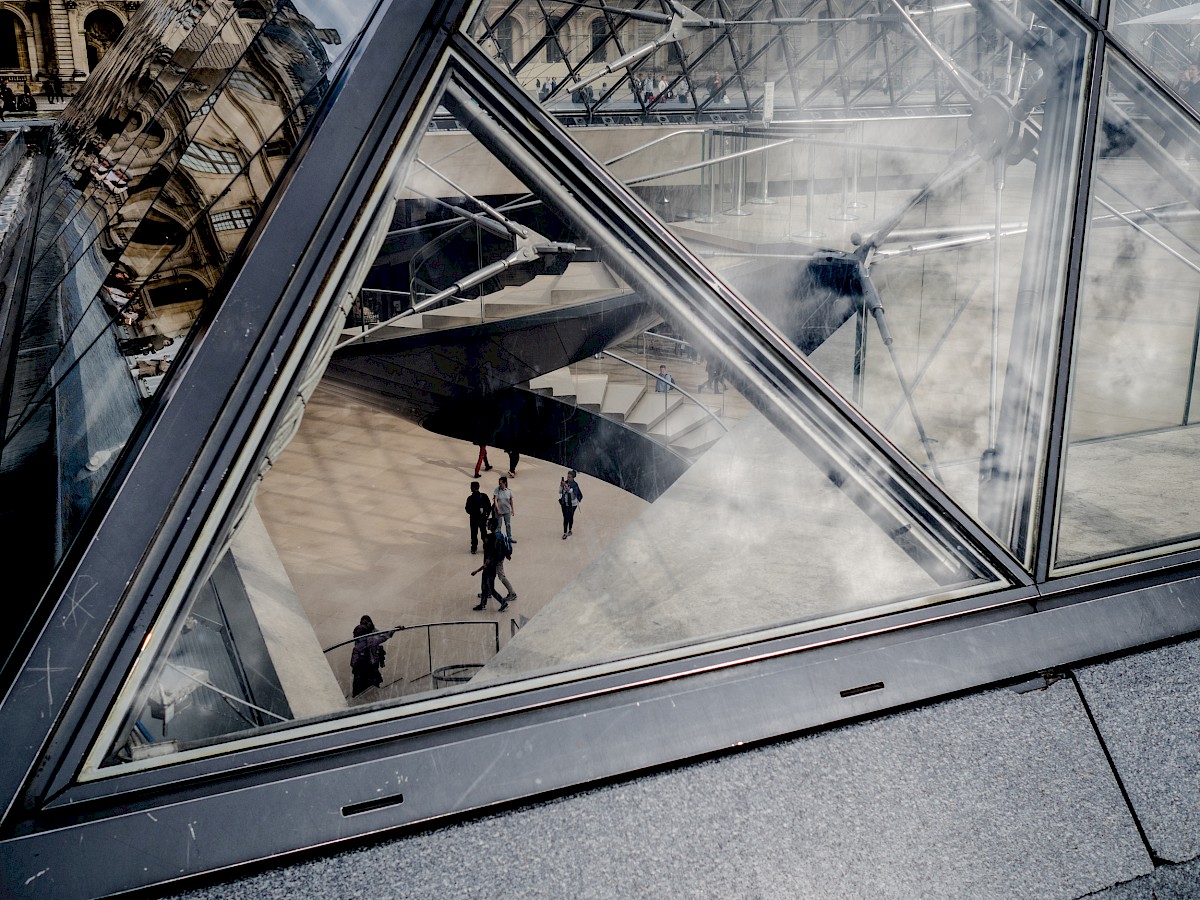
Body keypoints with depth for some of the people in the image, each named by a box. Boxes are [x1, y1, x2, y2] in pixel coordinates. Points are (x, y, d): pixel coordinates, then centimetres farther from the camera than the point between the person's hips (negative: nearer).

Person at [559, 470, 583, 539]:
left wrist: (565, 485, -38)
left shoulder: (575, 485, -14)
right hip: (564, 503, 3)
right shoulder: (565, 482, -1)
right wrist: (561, 485, -15)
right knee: (565, 518, 0)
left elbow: (570, 491, -30)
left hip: (572, 504, -3)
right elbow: (560, 492, 0)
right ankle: (565, 533, 2)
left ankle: (570, 530, 32)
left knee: (570, 517, 12)